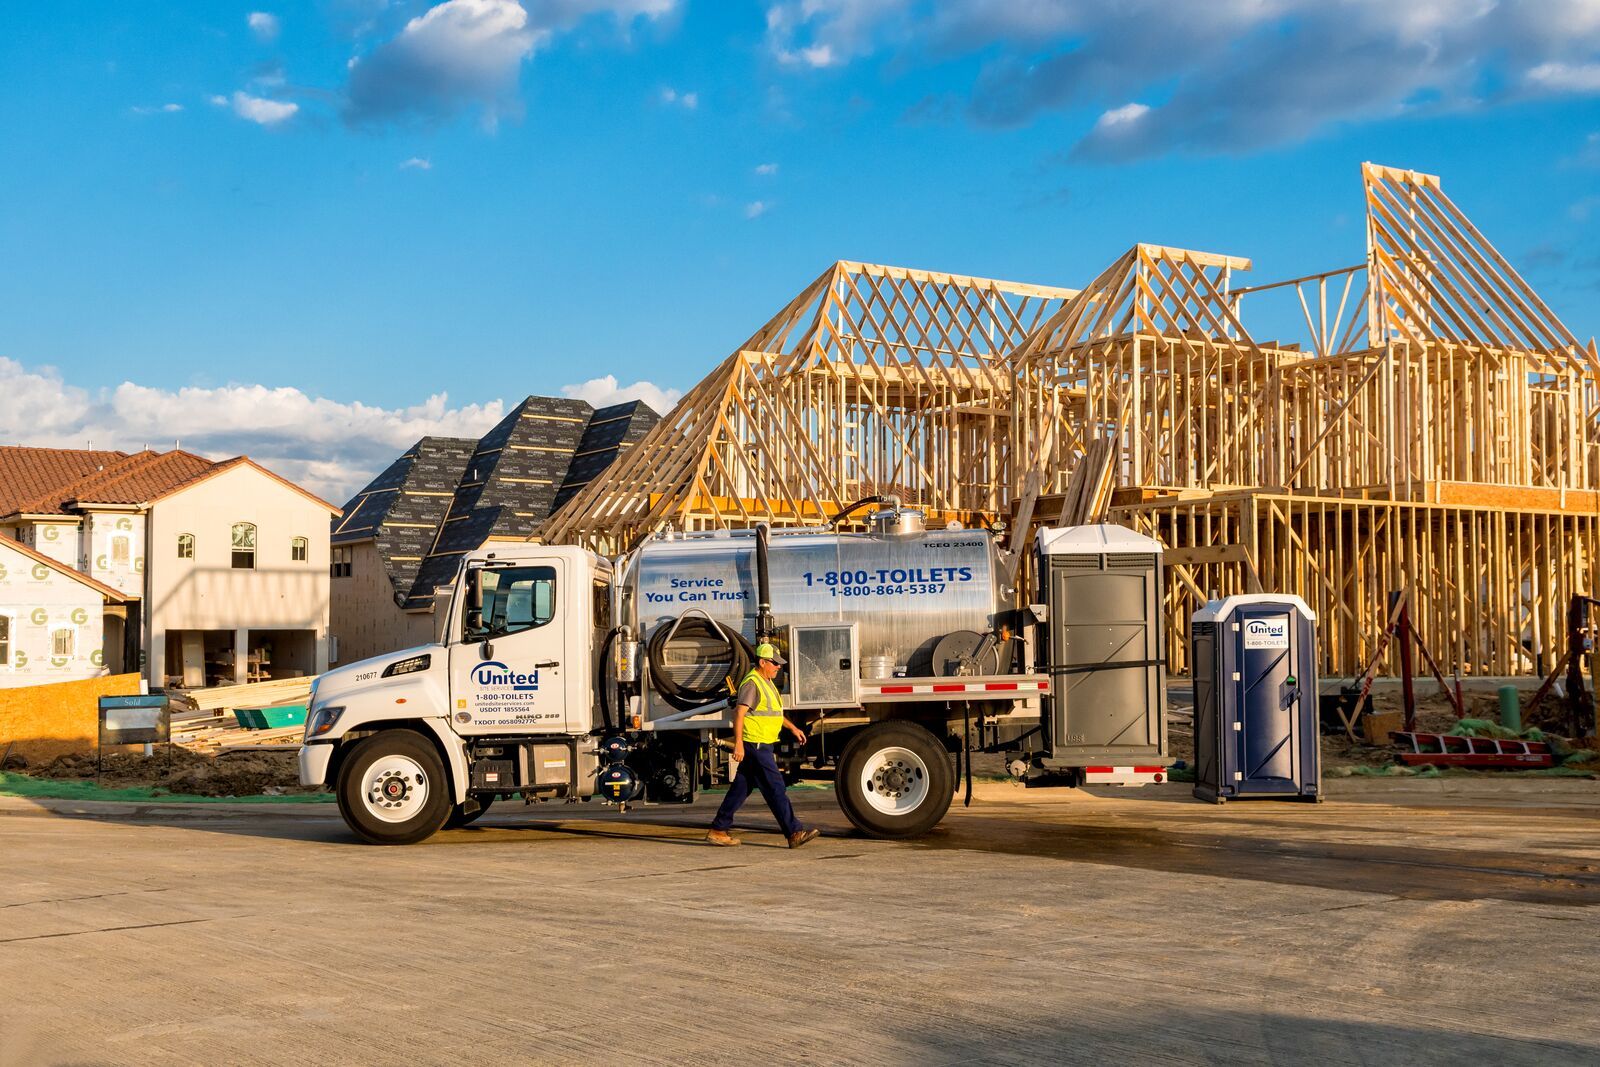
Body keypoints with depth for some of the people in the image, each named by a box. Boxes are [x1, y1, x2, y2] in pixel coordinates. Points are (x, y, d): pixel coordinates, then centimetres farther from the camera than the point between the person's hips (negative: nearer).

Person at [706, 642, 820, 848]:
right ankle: (794, 833, -8)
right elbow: (739, 713, -22)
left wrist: (792, 727, 29)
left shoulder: (766, 682, 18)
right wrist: (738, 743, -29)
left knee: (740, 788, 12)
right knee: (775, 788, -9)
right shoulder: (752, 683, -14)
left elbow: (773, 711, 32)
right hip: (755, 745, -10)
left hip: (763, 746, 10)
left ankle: (718, 830, 17)